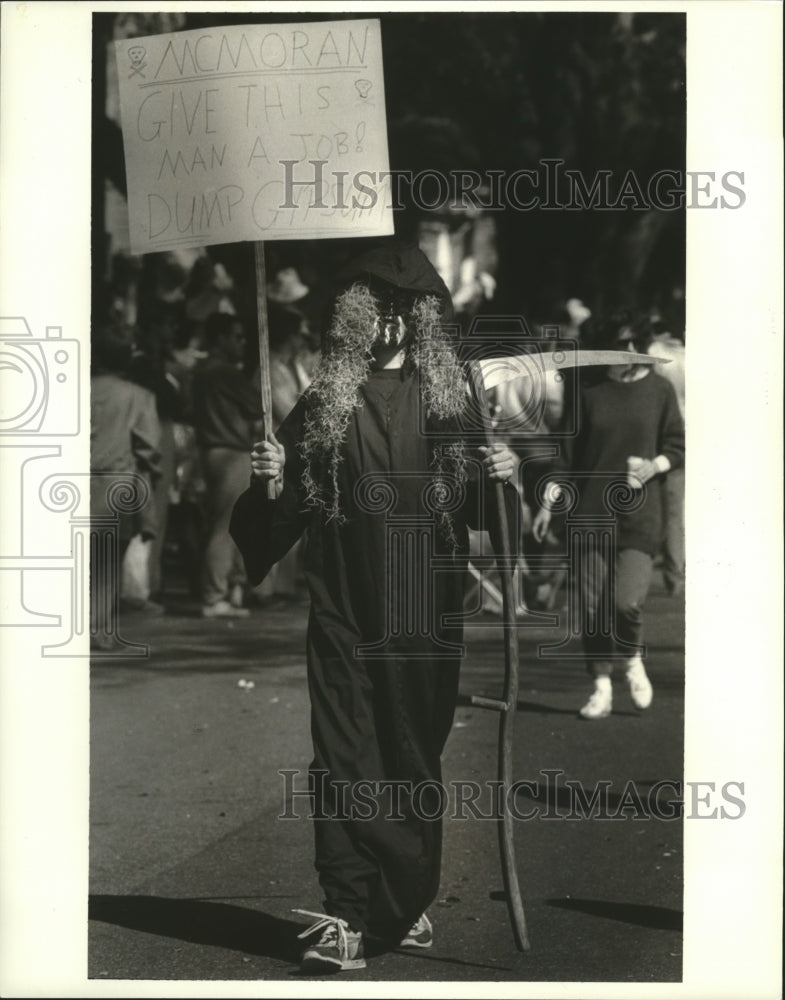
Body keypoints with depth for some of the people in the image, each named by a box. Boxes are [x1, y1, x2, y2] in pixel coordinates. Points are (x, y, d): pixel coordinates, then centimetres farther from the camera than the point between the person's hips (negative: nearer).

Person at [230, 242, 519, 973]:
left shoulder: (449, 397, 8)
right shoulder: (323, 403, 6)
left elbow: (479, 506, 12)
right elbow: (286, 515, 5)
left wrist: (497, 476, -9)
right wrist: (269, 479, -15)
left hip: (427, 612, 1)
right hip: (344, 611, -1)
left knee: (418, 759, 9)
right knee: (344, 761, -5)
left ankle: (409, 906, 21)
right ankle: (346, 918, -5)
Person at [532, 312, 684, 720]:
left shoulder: (659, 390, 4)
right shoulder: (590, 392, 7)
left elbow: (679, 446, 9)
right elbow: (569, 452, 10)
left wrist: (654, 466, -11)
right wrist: (548, 502, 7)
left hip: (640, 514, -2)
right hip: (592, 511, 2)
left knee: (626, 600, -16)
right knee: (592, 604, 0)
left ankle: (634, 659, 15)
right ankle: (602, 688, 14)